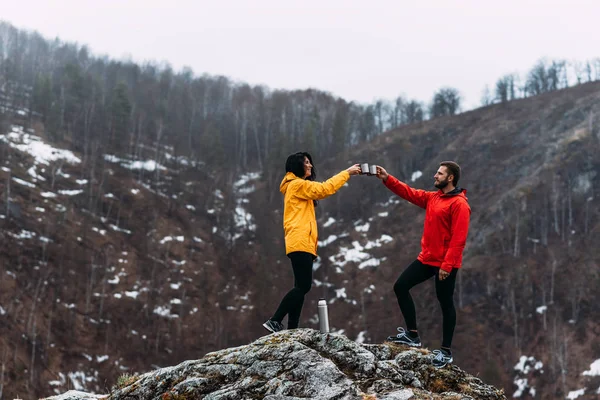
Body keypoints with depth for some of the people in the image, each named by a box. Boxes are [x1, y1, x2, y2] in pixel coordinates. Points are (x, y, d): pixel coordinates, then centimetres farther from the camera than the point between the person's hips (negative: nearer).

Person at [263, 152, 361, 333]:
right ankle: (274, 321, -17)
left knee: (301, 287, 4)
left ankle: (291, 330, 0)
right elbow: (324, 189, -10)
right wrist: (347, 173, -6)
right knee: (303, 286, -16)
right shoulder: (297, 184, -6)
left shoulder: (299, 186, 27)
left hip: (303, 243, 11)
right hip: (300, 243, -11)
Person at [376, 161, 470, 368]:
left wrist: (447, 265, -24)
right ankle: (412, 334, 13)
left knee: (445, 304, 1)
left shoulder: (459, 204, -15)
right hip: (426, 259, 9)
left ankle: (446, 352, 12)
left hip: (446, 264, -8)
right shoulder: (432, 198, 11)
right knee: (401, 286, 5)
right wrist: (387, 179, -6)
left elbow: (458, 239, -20)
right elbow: (409, 192, 8)